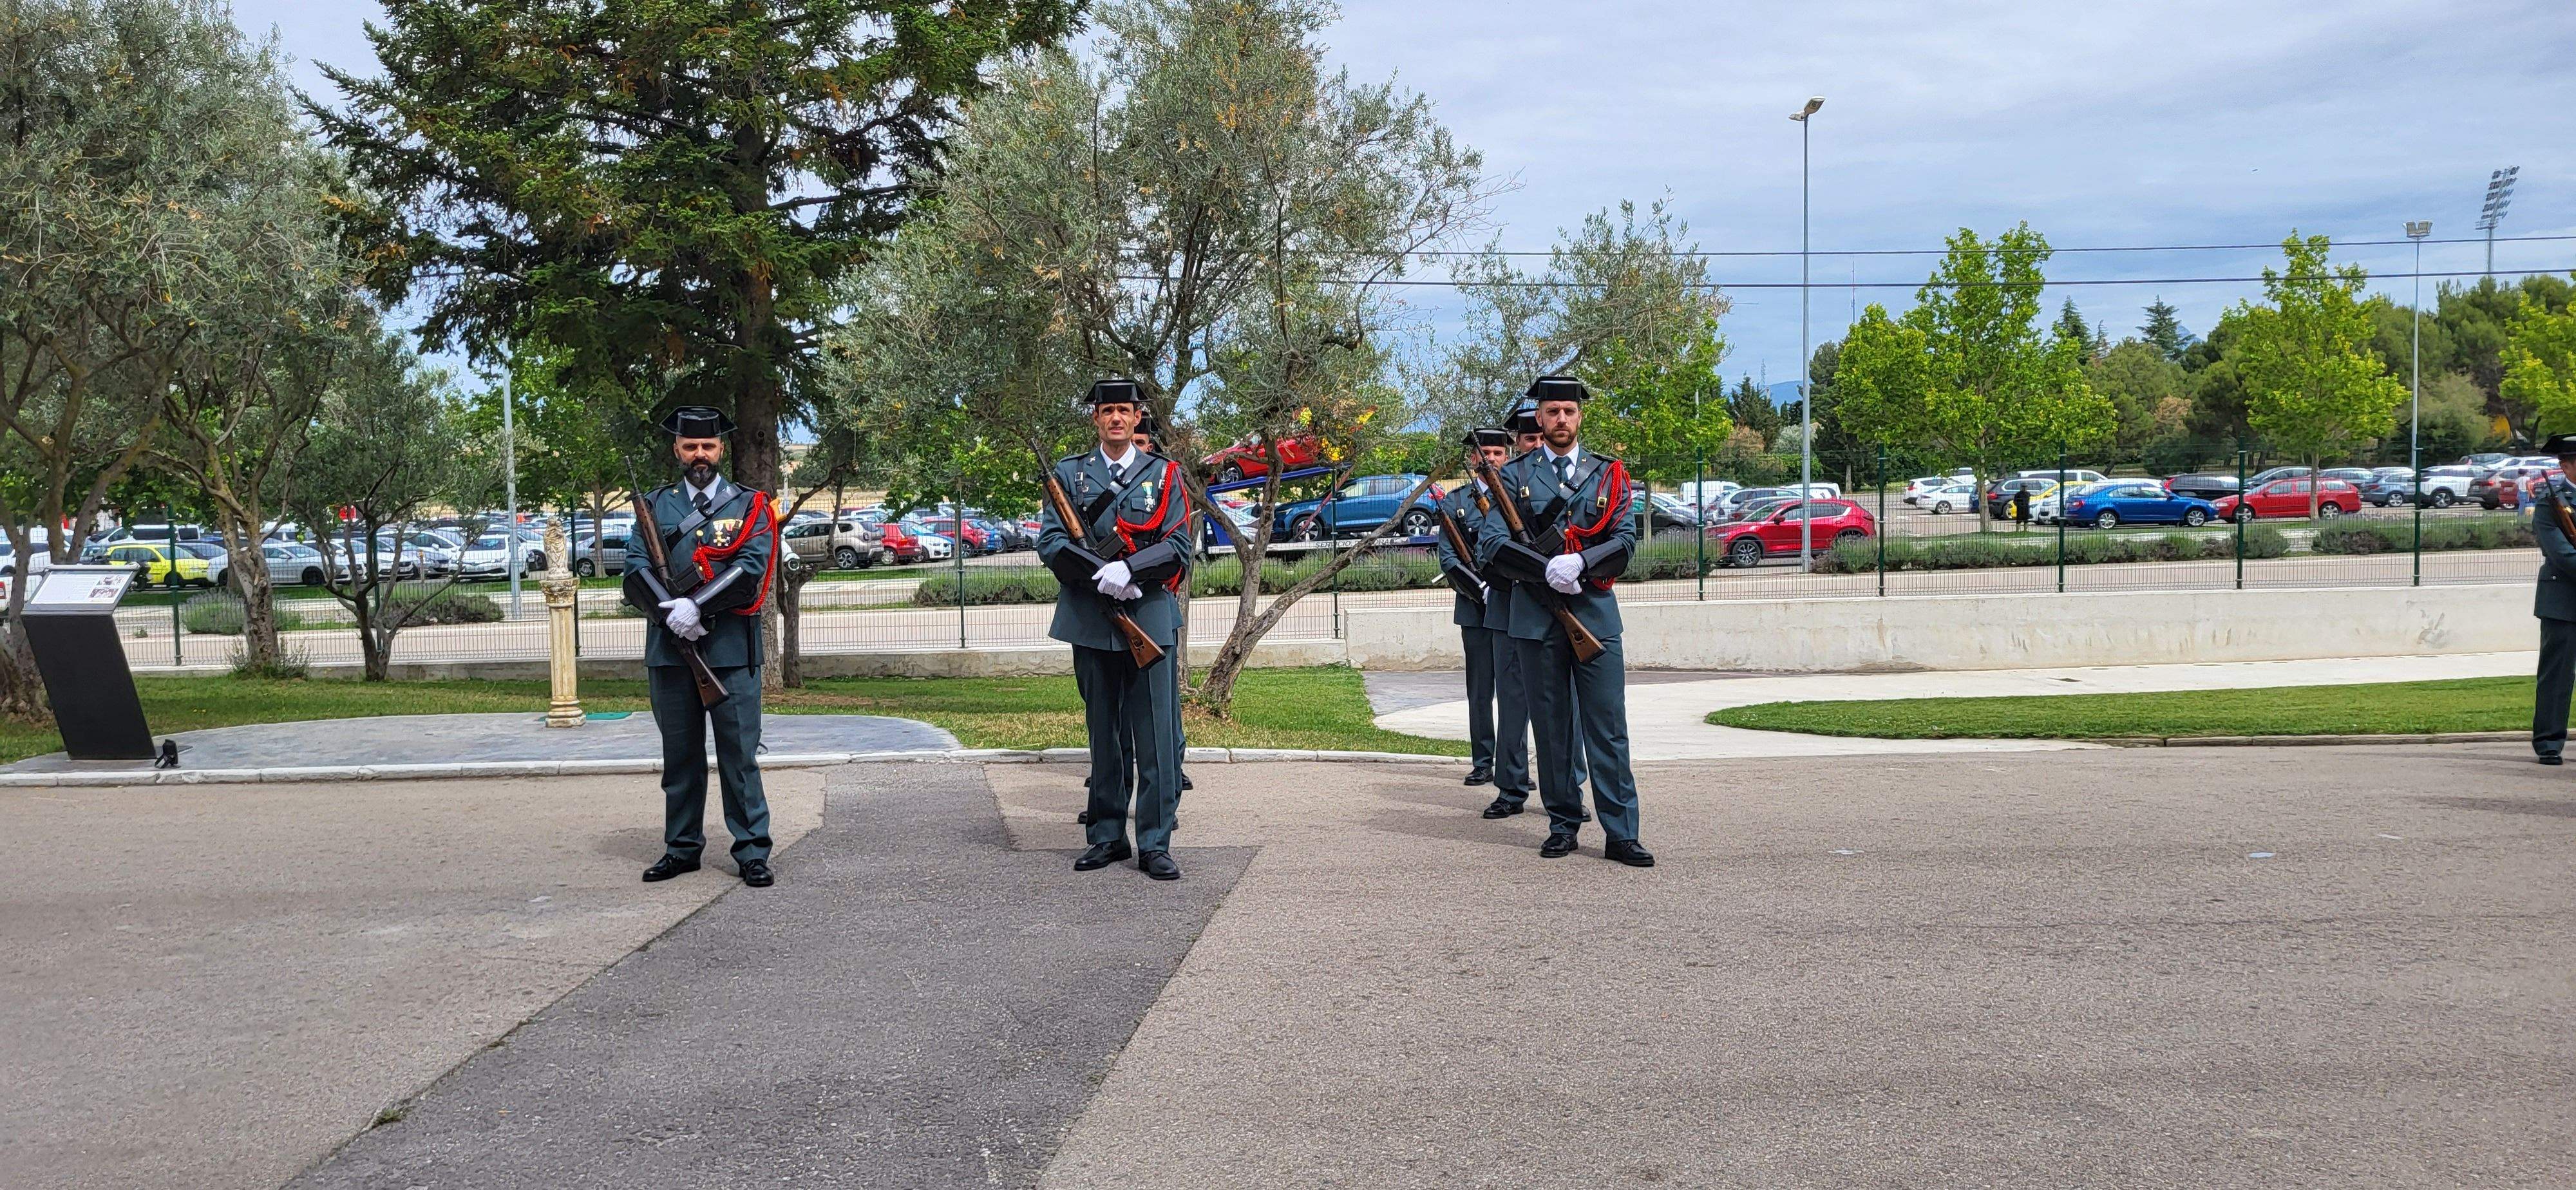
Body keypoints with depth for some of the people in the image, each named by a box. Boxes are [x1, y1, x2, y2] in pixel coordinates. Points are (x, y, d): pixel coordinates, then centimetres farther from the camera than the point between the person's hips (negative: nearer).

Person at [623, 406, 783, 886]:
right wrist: (670, 611, -14)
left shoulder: (749, 506, 5)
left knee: (739, 753, -1)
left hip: (731, 648, -2)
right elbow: (636, 567, 1)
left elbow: (751, 571, -8)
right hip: (669, 647, 3)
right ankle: (681, 849, 21)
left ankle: (752, 852, 4)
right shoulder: (654, 504, 11)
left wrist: (696, 607, -17)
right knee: (679, 754, 11)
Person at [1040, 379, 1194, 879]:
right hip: (1091, 625, 1)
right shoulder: (1069, 474, 9)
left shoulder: (1164, 475, 7)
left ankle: (1155, 844, 3)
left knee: (1157, 737, -3)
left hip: (1151, 619, -1)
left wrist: (1129, 569, -16)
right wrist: (1102, 574, -14)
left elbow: (1178, 550, 0)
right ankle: (1107, 838, 18)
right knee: (1104, 737, 9)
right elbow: (1050, 543, -1)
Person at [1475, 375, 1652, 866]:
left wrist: (1580, 564, -16)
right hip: (1536, 617, 0)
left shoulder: (1609, 474, 10)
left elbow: (1626, 541, 2)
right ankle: (1563, 825, 16)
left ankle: (1621, 834, 0)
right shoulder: (1515, 475, 7)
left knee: (1608, 726, -3)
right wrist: (1546, 571, -14)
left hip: (1595, 612, 0)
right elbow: (1490, 546, -2)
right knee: (1551, 727, 5)